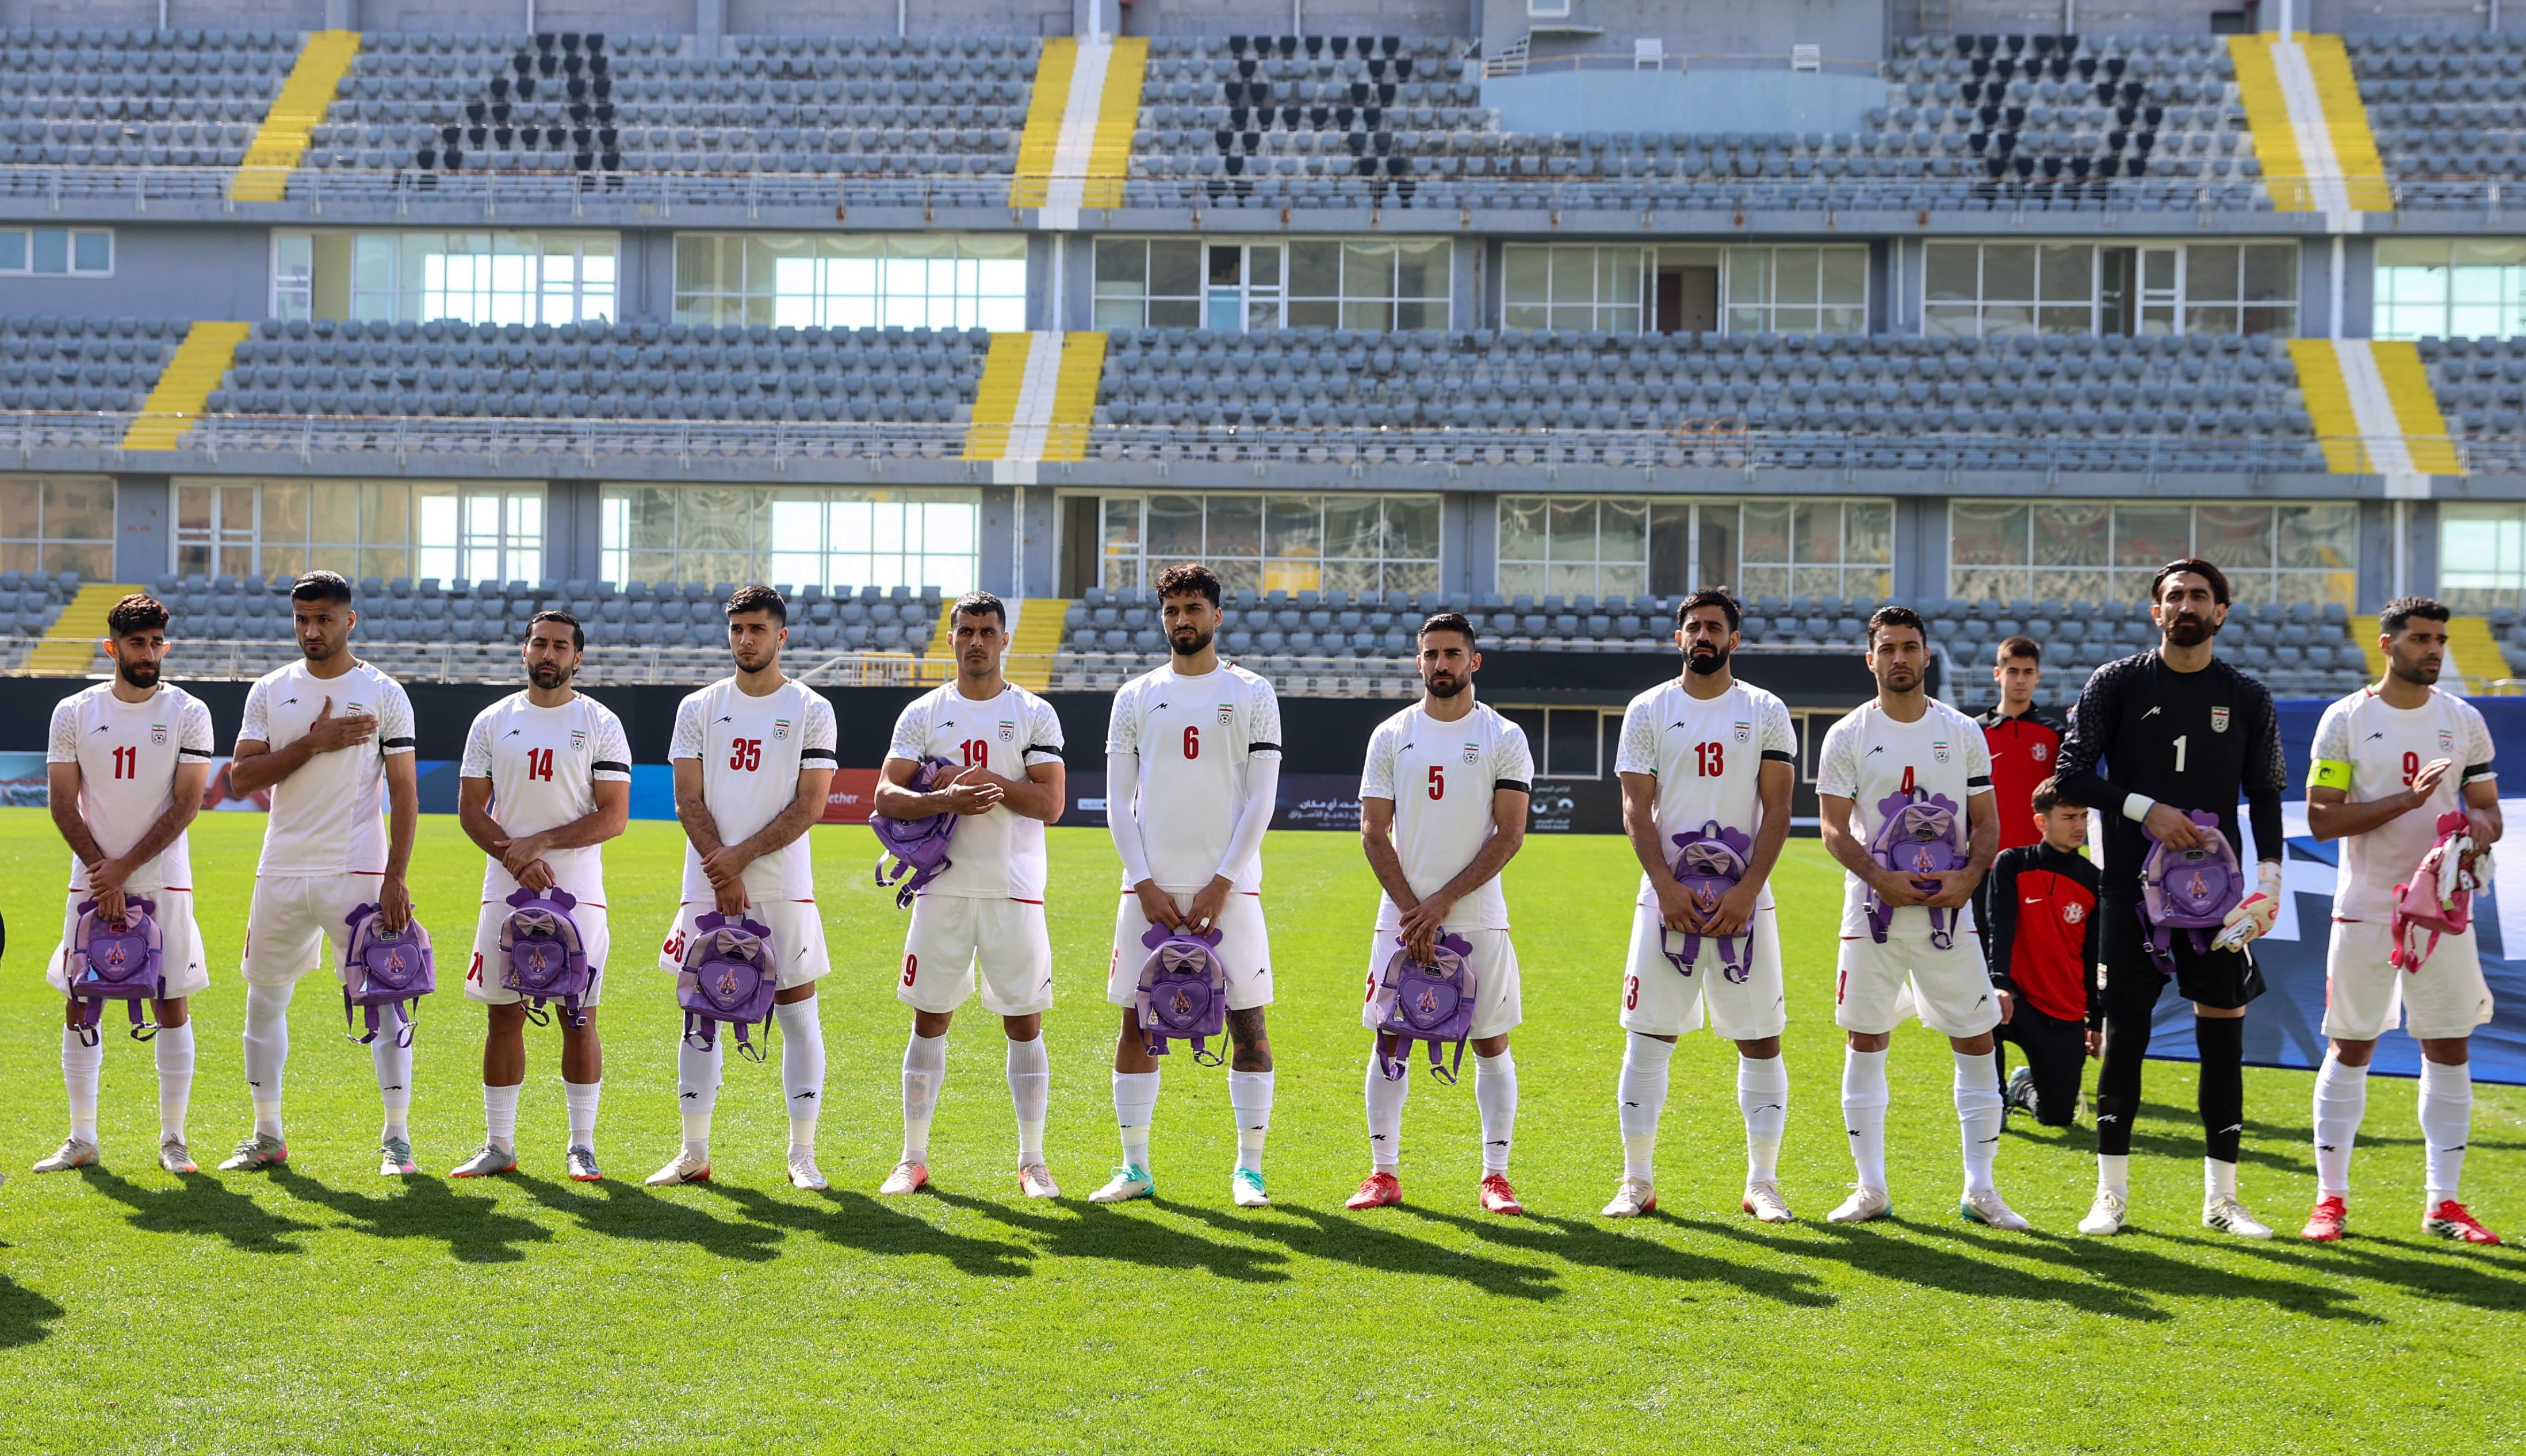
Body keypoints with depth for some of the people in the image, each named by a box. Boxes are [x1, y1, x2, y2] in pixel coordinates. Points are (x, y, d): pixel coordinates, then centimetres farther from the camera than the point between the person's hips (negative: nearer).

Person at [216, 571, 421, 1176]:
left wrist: (396, 876, -12)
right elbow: (242, 778, 0)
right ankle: (266, 1136, 22)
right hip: (281, 872, 4)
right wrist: (314, 744, -12)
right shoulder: (270, 691, 8)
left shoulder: (383, 694, 0)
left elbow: (404, 794, -3)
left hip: (357, 873, -4)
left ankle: (397, 1137, 2)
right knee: (264, 998, 9)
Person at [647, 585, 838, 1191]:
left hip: (785, 888, -2)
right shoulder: (699, 708, 8)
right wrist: (722, 876, -9)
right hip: (708, 884, 2)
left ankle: (803, 1154, 6)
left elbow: (810, 805, -5)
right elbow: (689, 801, 2)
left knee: (797, 1013, -1)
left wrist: (743, 855, -14)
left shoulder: (811, 710, 1)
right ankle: (694, 1153, 11)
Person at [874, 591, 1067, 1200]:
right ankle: (913, 1158, 13)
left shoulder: (1035, 715, 3)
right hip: (943, 888, 1)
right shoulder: (922, 713, 6)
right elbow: (887, 795, -2)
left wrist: (988, 780, -16)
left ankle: (1032, 1161, 11)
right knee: (930, 1020, 5)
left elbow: (1051, 804, -5)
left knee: (1025, 1023, 2)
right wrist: (946, 800, -19)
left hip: (1015, 891, -1)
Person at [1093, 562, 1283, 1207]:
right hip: (1150, 886, 2)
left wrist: (1221, 885, -10)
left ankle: (1249, 1167, 6)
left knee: (1247, 1020, -2)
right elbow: (1119, 803, 7)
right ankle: (1135, 1167, 11)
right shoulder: (1136, 697, 9)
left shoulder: (1252, 695, 4)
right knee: (1137, 1022, 3)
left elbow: (1260, 800, -1)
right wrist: (1145, 885, -4)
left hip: (1228, 887, -2)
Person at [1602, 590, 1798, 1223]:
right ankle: (1637, 1181, 9)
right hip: (1666, 897, 0)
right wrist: (1666, 887, -12)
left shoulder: (1766, 713, 4)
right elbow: (1636, 810, 0)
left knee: (1761, 1039, 1)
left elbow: (1777, 811, -1)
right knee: (1649, 1037, 0)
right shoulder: (1649, 710, 5)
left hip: (1743, 900, 0)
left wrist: (1746, 891, -12)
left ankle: (1762, 1182, 11)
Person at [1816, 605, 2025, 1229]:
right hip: (1873, 907, -1)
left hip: (1947, 908, 1)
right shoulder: (1848, 736, 2)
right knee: (1866, 1042, 2)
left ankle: (1979, 1188, 9)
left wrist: (1969, 875, -13)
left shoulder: (1963, 732, 6)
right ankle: (1870, 1187, 12)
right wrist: (1881, 879, -17)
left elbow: (1986, 822, 7)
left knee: (1976, 1042, 0)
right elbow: (1835, 830, -2)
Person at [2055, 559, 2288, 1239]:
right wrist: (2145, 808, -13)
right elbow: (2072, 776, -1)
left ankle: (2221, 1198, 10)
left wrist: (2270, 871, -4)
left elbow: (2266, 794, 9)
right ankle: (2111, 1194, 7)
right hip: (2132, 885, -2)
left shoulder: (2246, 697, 7)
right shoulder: (2116, 684, 1)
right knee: (2123, 1031, -1)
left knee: (2224, 1033, 1)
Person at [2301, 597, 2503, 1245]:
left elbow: (2489, 811, 11)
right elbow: (2321, 818, -9)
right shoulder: (2346, 719, -3)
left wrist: (2478, 825, -13)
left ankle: (2444, 1203, 12)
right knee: (2350, 1047, 1)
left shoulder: (2465, 721, 8)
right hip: (2365, 910, -3)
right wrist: (2408, 801, -19)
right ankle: (2330, 1198, 9)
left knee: (2450, 1050, 4)